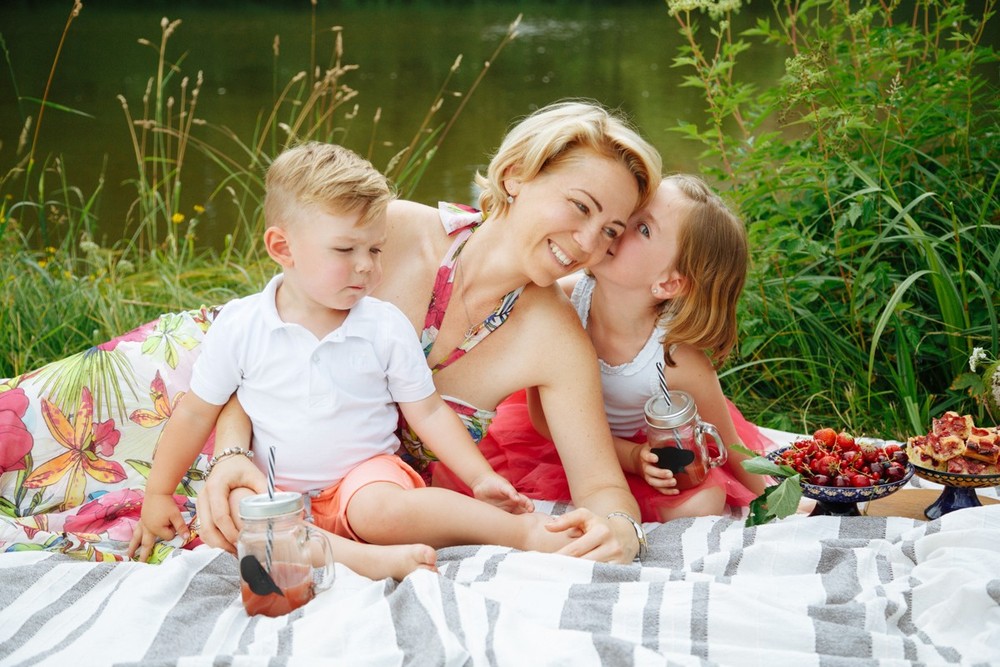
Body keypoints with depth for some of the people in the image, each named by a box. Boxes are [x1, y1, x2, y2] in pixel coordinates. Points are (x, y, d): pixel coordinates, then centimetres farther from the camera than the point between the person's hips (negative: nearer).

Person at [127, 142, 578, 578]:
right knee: (224, 507, -31)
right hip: (275, 490, 1)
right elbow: (196, 414, 5)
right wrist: (158, 494, 5)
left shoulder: (386, 327, -3)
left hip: (364, 474, -1)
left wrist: (481, 477, -5)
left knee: (377, 507, -35)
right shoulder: (238, 326, -4)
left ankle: (525, 531, -33)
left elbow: (428, 412, 3)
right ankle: (371, 559, -45)